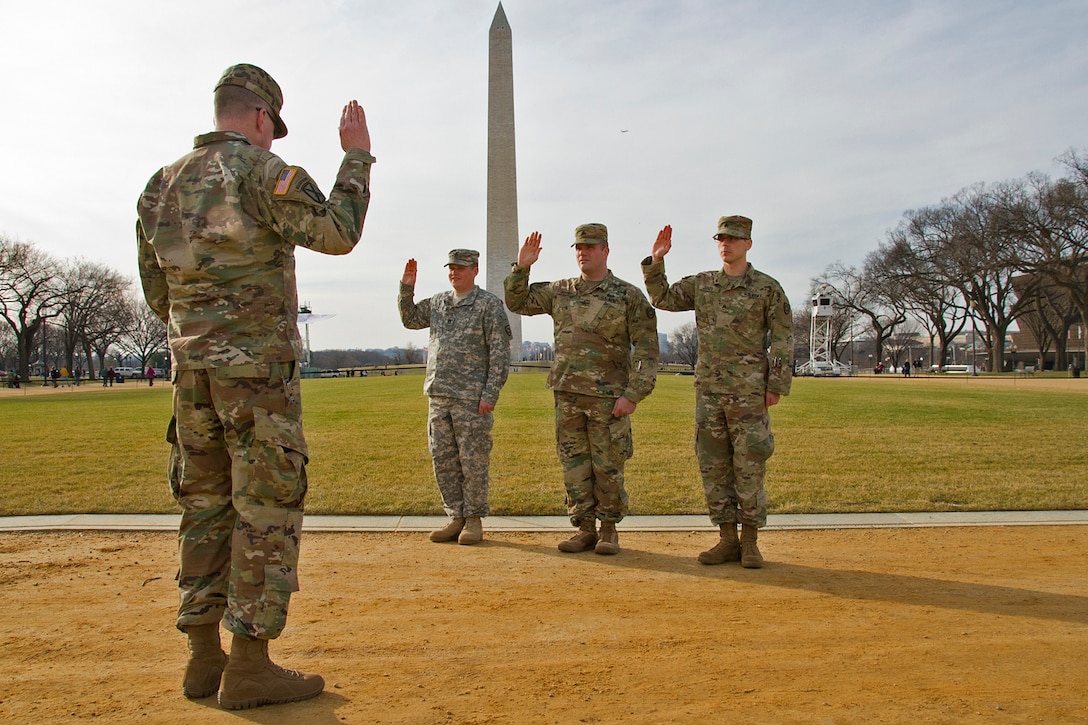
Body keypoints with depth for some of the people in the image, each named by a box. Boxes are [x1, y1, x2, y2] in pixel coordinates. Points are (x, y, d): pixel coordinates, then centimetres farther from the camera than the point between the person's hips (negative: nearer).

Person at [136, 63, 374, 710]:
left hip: (192, 367, 7)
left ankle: (204, 656, 19)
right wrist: (358, 156, -4)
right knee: (268, 509, -2)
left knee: (207, 504, 12)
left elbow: (158, 293, 17)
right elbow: (337, 233, -14)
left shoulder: (162, 186, 14)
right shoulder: (259, 169, -7)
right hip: (259, 368, -7)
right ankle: (249, 664, 1)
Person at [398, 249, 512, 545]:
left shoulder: (489, 304, -4)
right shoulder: (438, 303, 14)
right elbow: (410, 319, 27)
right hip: (438, 396, 6)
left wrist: (490, 395, -15)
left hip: (471, 398, -6)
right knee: (443, 460, 9)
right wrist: (407, 287, 11)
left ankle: (474, 519, 13)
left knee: (473, 460, 1)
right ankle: (456, 517, 19)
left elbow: (500, 353, -8)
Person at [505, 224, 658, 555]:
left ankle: (609, 529, 19)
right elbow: (516, 302, 18)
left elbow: (647, 349, -6)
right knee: (574, 465, 7)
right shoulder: (560, 292, 10)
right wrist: (521, 266, 2)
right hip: (567, 395, 4)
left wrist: (633, 395, -14)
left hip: (608, 397, -4)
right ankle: (585, 529, 18)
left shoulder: (629, 295, -3)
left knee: (608, 466, 3)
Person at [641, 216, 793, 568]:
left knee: (749, 466, 0)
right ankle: (728, 539, 15)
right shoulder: (701, 284, 11)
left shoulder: (768, 288, -1)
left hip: (749, 392, -4)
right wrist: (655, 262, -3)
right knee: (713, 465, 6)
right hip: (708, 390, 4)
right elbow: (662, 298, 9)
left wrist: (777, 386, -7)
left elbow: (782, 340, -1)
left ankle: (750, 542, 11)